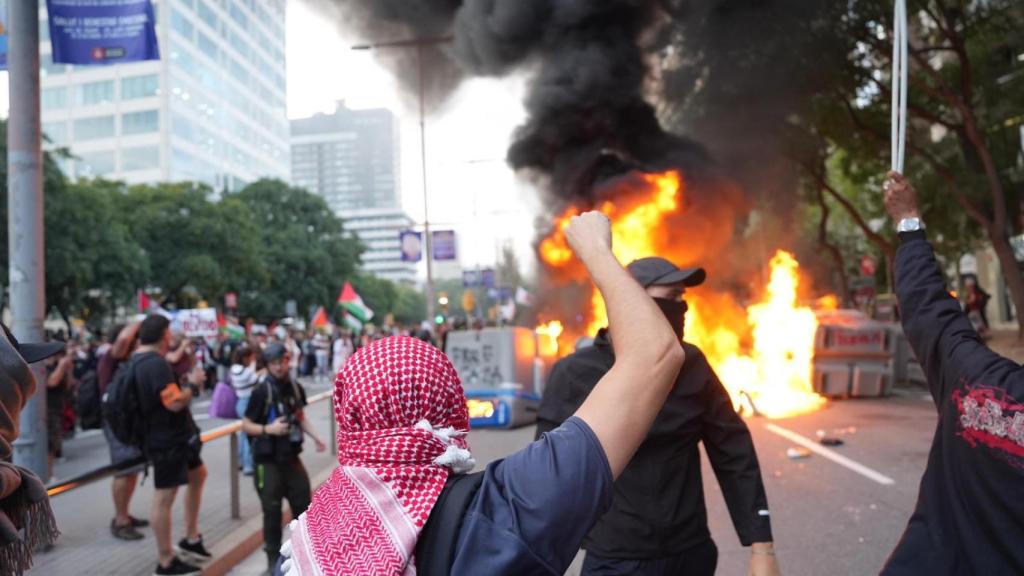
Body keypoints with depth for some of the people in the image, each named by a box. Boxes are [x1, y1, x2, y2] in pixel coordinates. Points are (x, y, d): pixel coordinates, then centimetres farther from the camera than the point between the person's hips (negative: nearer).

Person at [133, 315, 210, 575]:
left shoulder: (137, 359, 8)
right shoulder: (156, 363, -24)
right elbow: (175, 402, -28)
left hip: (173, 435, 11)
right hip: (167, 439, -11)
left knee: (198, 474, 23)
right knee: (164, 498, -1)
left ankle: (191, 539, 29)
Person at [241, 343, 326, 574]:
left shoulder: (295, 387, 1)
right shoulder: (262, 391, -15)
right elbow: (245, 426, -10)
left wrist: (315, 437, 4)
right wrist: (269, 429, -26)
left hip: (291, 456, 5)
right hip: (268, 460, -5)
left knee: (303, 503, 13)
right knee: (272, 510, 3)